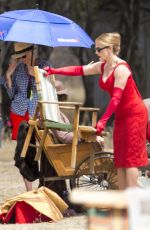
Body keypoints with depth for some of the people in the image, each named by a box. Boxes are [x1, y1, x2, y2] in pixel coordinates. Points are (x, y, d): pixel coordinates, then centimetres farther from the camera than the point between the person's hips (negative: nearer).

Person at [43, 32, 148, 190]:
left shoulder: (121, 69, -19)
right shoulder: (102, 67, 8)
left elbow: (116, 98, -23)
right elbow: (78, 70, 10)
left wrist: (103, 120, -28)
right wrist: (53, 71, 3)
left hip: (134, 113, -9)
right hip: (121, 115, 9)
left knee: (130, 157, -11)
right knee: (119, 158, 5)